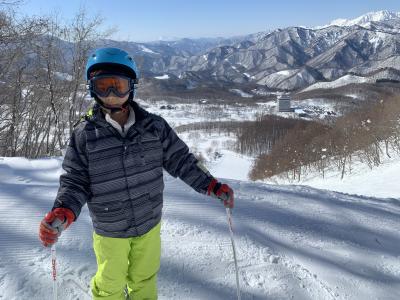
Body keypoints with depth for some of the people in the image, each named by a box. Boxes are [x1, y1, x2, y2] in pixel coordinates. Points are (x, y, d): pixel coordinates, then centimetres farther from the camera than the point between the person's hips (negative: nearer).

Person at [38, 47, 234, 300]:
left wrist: (214, 186, -7)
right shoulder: (85, 133, -14)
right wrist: (62, 214, -26)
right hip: (110, 230, -1)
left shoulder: (154, 126, -10)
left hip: (149, 224, 2)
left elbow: (181, 160, -2)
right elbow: (75, 181, -8)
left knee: (144, 279, 25)